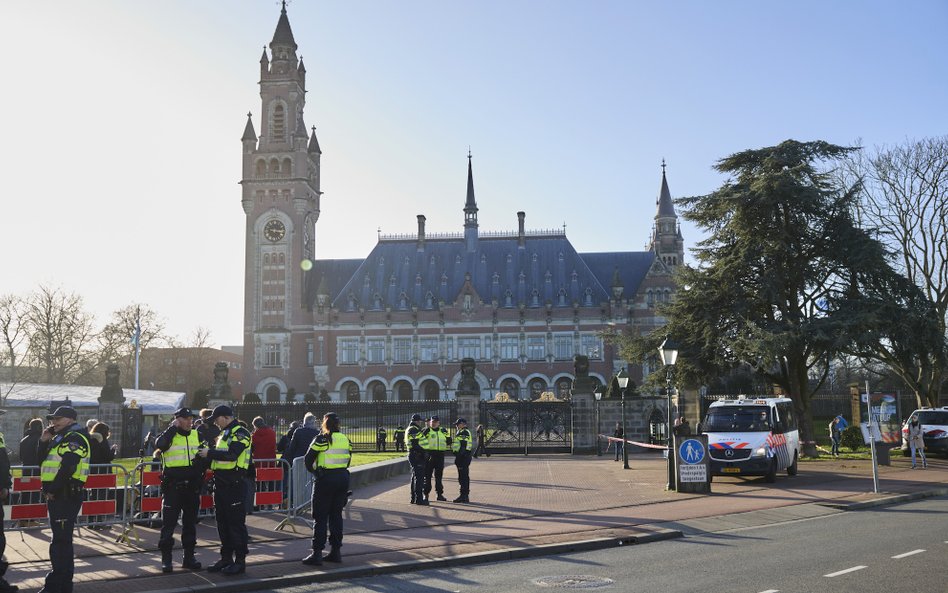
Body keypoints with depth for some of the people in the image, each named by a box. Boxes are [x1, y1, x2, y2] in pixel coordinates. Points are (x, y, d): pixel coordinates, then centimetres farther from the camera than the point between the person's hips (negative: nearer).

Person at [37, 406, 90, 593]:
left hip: (66, 495, -10)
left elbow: (67, 467, -22)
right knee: (61, 539, 14)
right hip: (56, 494, 10)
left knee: (61, 540, -8)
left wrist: (52, 489, -17)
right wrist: (44, 441, 6)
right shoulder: (59, 437, 21)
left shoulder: (75, 438, -11)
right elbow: (42, 460, 20)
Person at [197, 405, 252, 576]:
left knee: (236, 522, -4)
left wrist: (210, 453, -15)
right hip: (221, 483, 9)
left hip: (234, 484, -9)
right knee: (222, 521, 13)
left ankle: (240, 560, 1)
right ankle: (226, 558, 22)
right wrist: (208, 454, 5)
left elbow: (231, 455, -23)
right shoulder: (224, 434, 18)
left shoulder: (240, 433, -11)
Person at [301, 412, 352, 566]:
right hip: (343, 478, 5)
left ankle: (317, 554, 0)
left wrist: (314, 471, 10)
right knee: (336, 515, 13)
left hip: (324, 479, -5)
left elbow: (308, 460, -7)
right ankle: (335, 552, 15)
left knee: (320, 517, 0)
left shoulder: (321, 439, -11)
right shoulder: (345, 439, 5)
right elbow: (348, 459, 11)